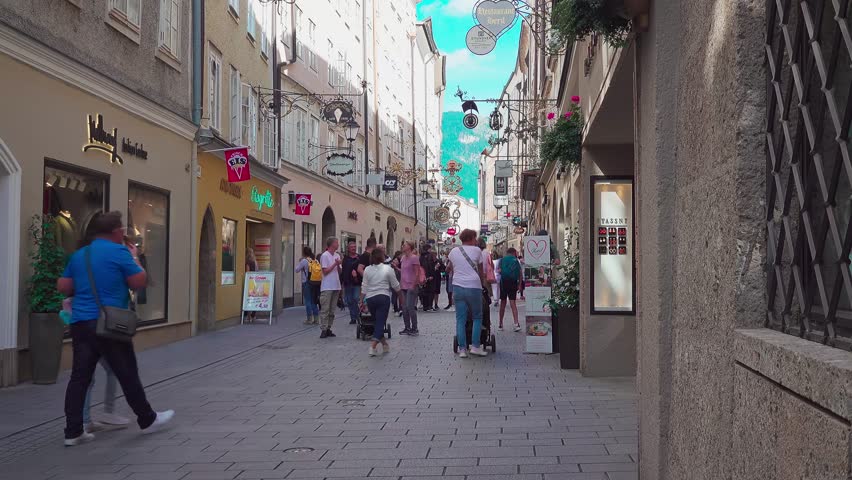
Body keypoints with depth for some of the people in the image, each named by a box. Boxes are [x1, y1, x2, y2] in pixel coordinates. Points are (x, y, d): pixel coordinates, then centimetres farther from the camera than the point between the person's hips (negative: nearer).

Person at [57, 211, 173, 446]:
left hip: (80, 323, 7)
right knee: (128, 374, 5)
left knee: (79, 377, 7)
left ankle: (73, 431, 7)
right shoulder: (119, 252, -8)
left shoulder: (78, 255, 13)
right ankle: (148, 420, 18)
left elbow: (63, 287, 16)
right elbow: (139, 282, -5)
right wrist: (134, 258, 9)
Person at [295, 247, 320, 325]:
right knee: (314, 301, 13)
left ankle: (309, 319, 2)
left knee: (308, 301, 1)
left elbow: (297, 270, -5)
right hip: (315, 283, 6)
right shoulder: (315, 260, 6)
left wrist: (299, 262, 9)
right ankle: (316, 319, 14)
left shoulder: (304, 261, -11)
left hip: (306, 283, -6)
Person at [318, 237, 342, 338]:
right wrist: (335, 264, -12)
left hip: (336, 286, 7)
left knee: (332, 310, 9)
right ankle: (324, 329, -6)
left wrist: (339, 265, -4)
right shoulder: (324, 256, -8)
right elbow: (325, 271, -11)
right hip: (327, 287, -7)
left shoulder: (337, 256, 14)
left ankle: (328, 328, 13)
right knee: (325, 309, -7)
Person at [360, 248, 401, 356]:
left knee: (377, 322, 18)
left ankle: (384, 344, 27)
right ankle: (373, 347, -17)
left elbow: (364, 287, 2)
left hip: (370, 298, 3)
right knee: (380, 322, -3)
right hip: (383, 298, -3)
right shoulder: (388, 269, -5)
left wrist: (361, 301, 10)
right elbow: (395, 286, 1)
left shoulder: (367, 269, 2)